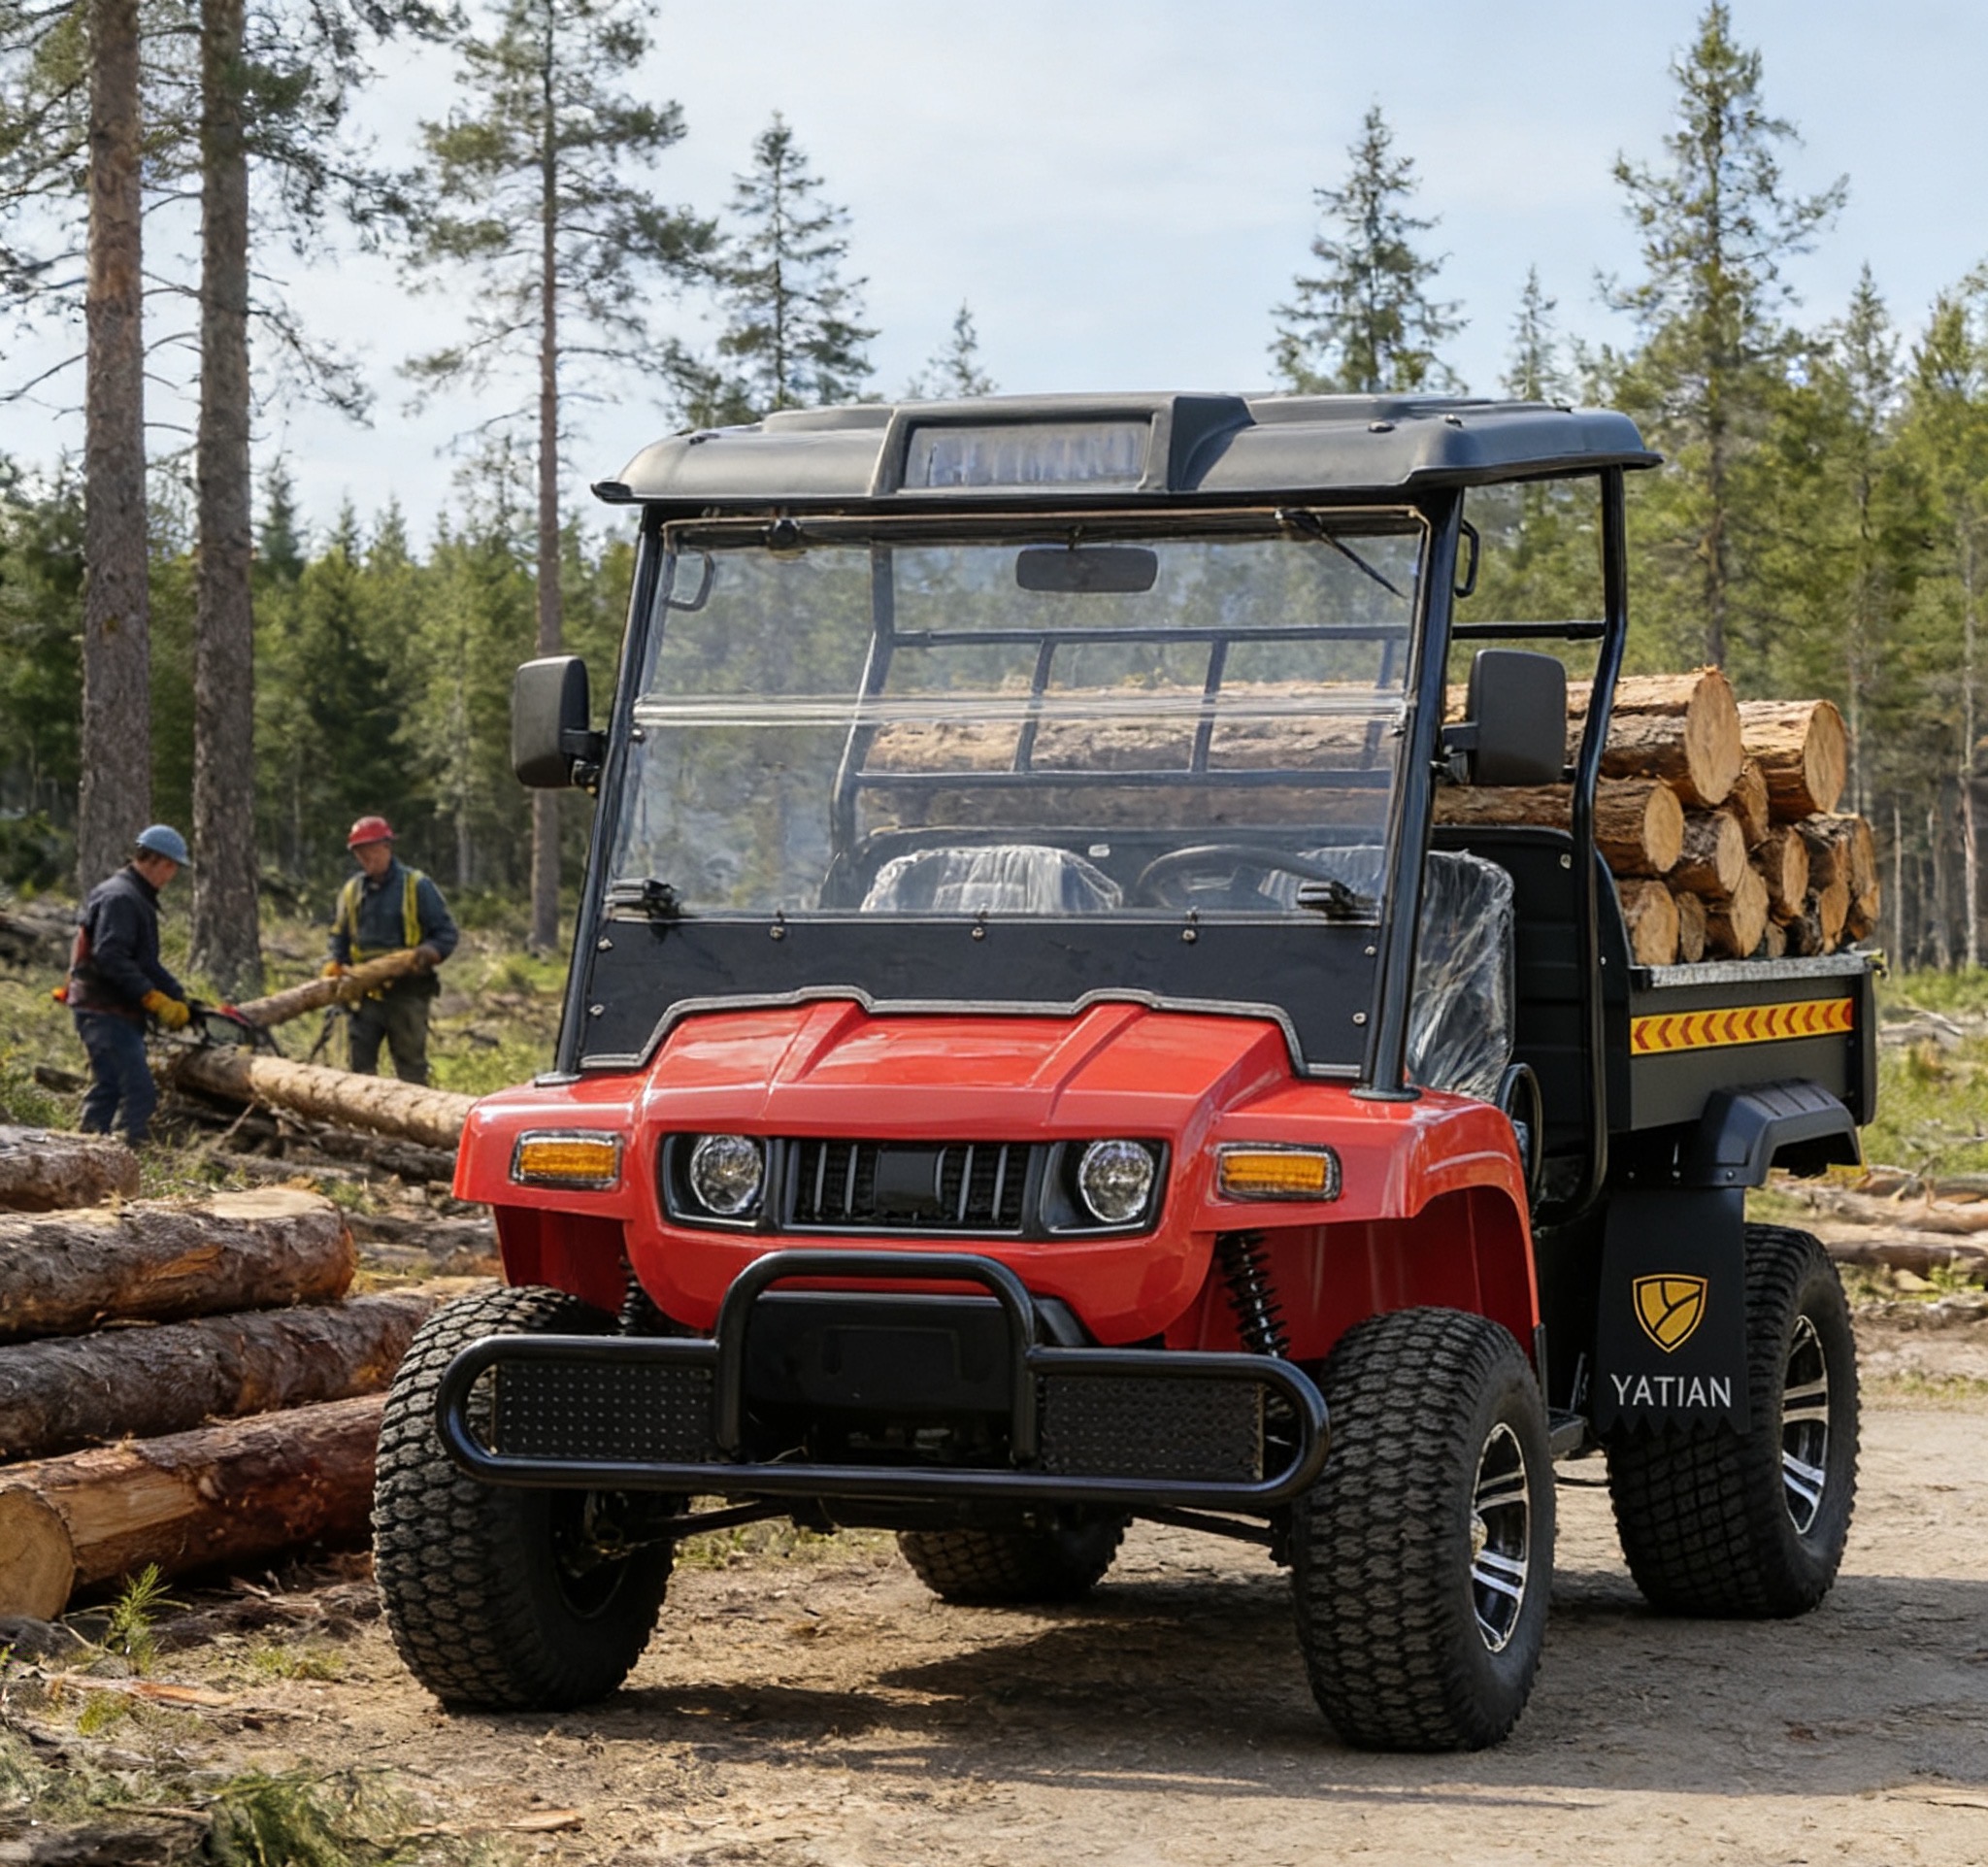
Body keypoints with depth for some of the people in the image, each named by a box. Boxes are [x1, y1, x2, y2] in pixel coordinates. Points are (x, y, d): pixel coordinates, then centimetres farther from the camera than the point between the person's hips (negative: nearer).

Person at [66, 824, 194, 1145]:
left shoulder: (139, 899, 19)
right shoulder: (120, 898, -14)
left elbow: (146, 962, 22)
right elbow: (110, 957, -25)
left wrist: (179, 998, 10)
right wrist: (155, 999, -25)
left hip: (118, 1014, 11)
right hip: (106, 1014, -11)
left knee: (108, 1090, 12)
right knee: (139, 1094, -16)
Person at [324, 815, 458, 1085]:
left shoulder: (416, 886, -2)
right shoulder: (352, 890, 13)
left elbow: (446, 933, -2)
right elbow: (339, 936, 21)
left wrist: (429, 952, -23)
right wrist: (335, 965, 1)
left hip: (407, 994, -4)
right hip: (365, 993, 4)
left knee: (410, 1064, -1)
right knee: (361, 1061, 1)